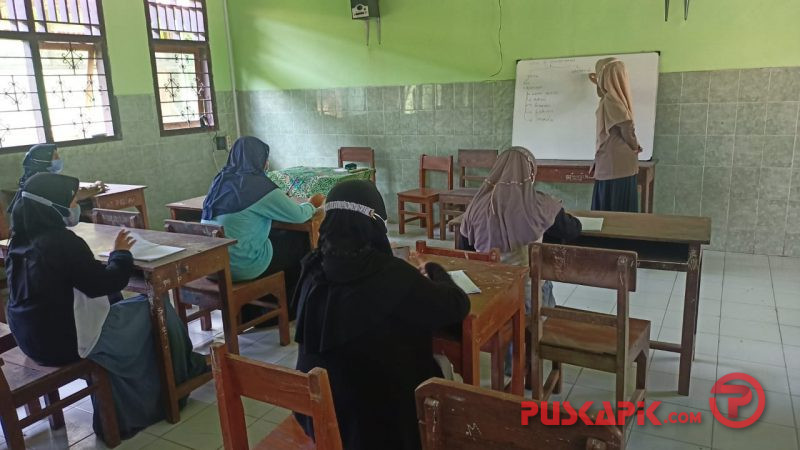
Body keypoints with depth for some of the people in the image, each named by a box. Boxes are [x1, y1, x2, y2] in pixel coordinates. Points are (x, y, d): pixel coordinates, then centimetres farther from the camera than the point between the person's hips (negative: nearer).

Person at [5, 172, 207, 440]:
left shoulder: (21, 240, 3)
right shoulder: (61, 242, -24)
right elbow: (105, 282, -17)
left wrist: (112, 257, 8)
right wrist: (121, 253, -2)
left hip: (32, 336, 9)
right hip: (66, 340, -9)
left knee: (112, 301, 27)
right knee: (156, 311, 4)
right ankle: (180, 372, 28)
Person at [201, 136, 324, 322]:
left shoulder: (221, 181, 6)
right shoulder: (257, 185, -16)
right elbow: (298, 215, -12)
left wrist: (279, 202, 21)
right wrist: (312, 204, 8)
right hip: (243, 267, -8)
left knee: (277, 236, 24)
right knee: (302, 240, 11)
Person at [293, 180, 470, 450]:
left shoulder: (314, 269, -8)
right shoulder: (390, 275, -25)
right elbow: (458, 305, -12)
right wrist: (434, 271, 6)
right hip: (376, 419, -5)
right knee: (441, 368, 20)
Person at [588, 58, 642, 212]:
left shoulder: (610, 99, -14)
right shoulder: (617, 95, 12)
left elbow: (626, 124, -23)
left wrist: (634, 147, -6)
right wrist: (598, 84, 48)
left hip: (614, 166, -9)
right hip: (621, 165, 9)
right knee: (621, 212, 12)